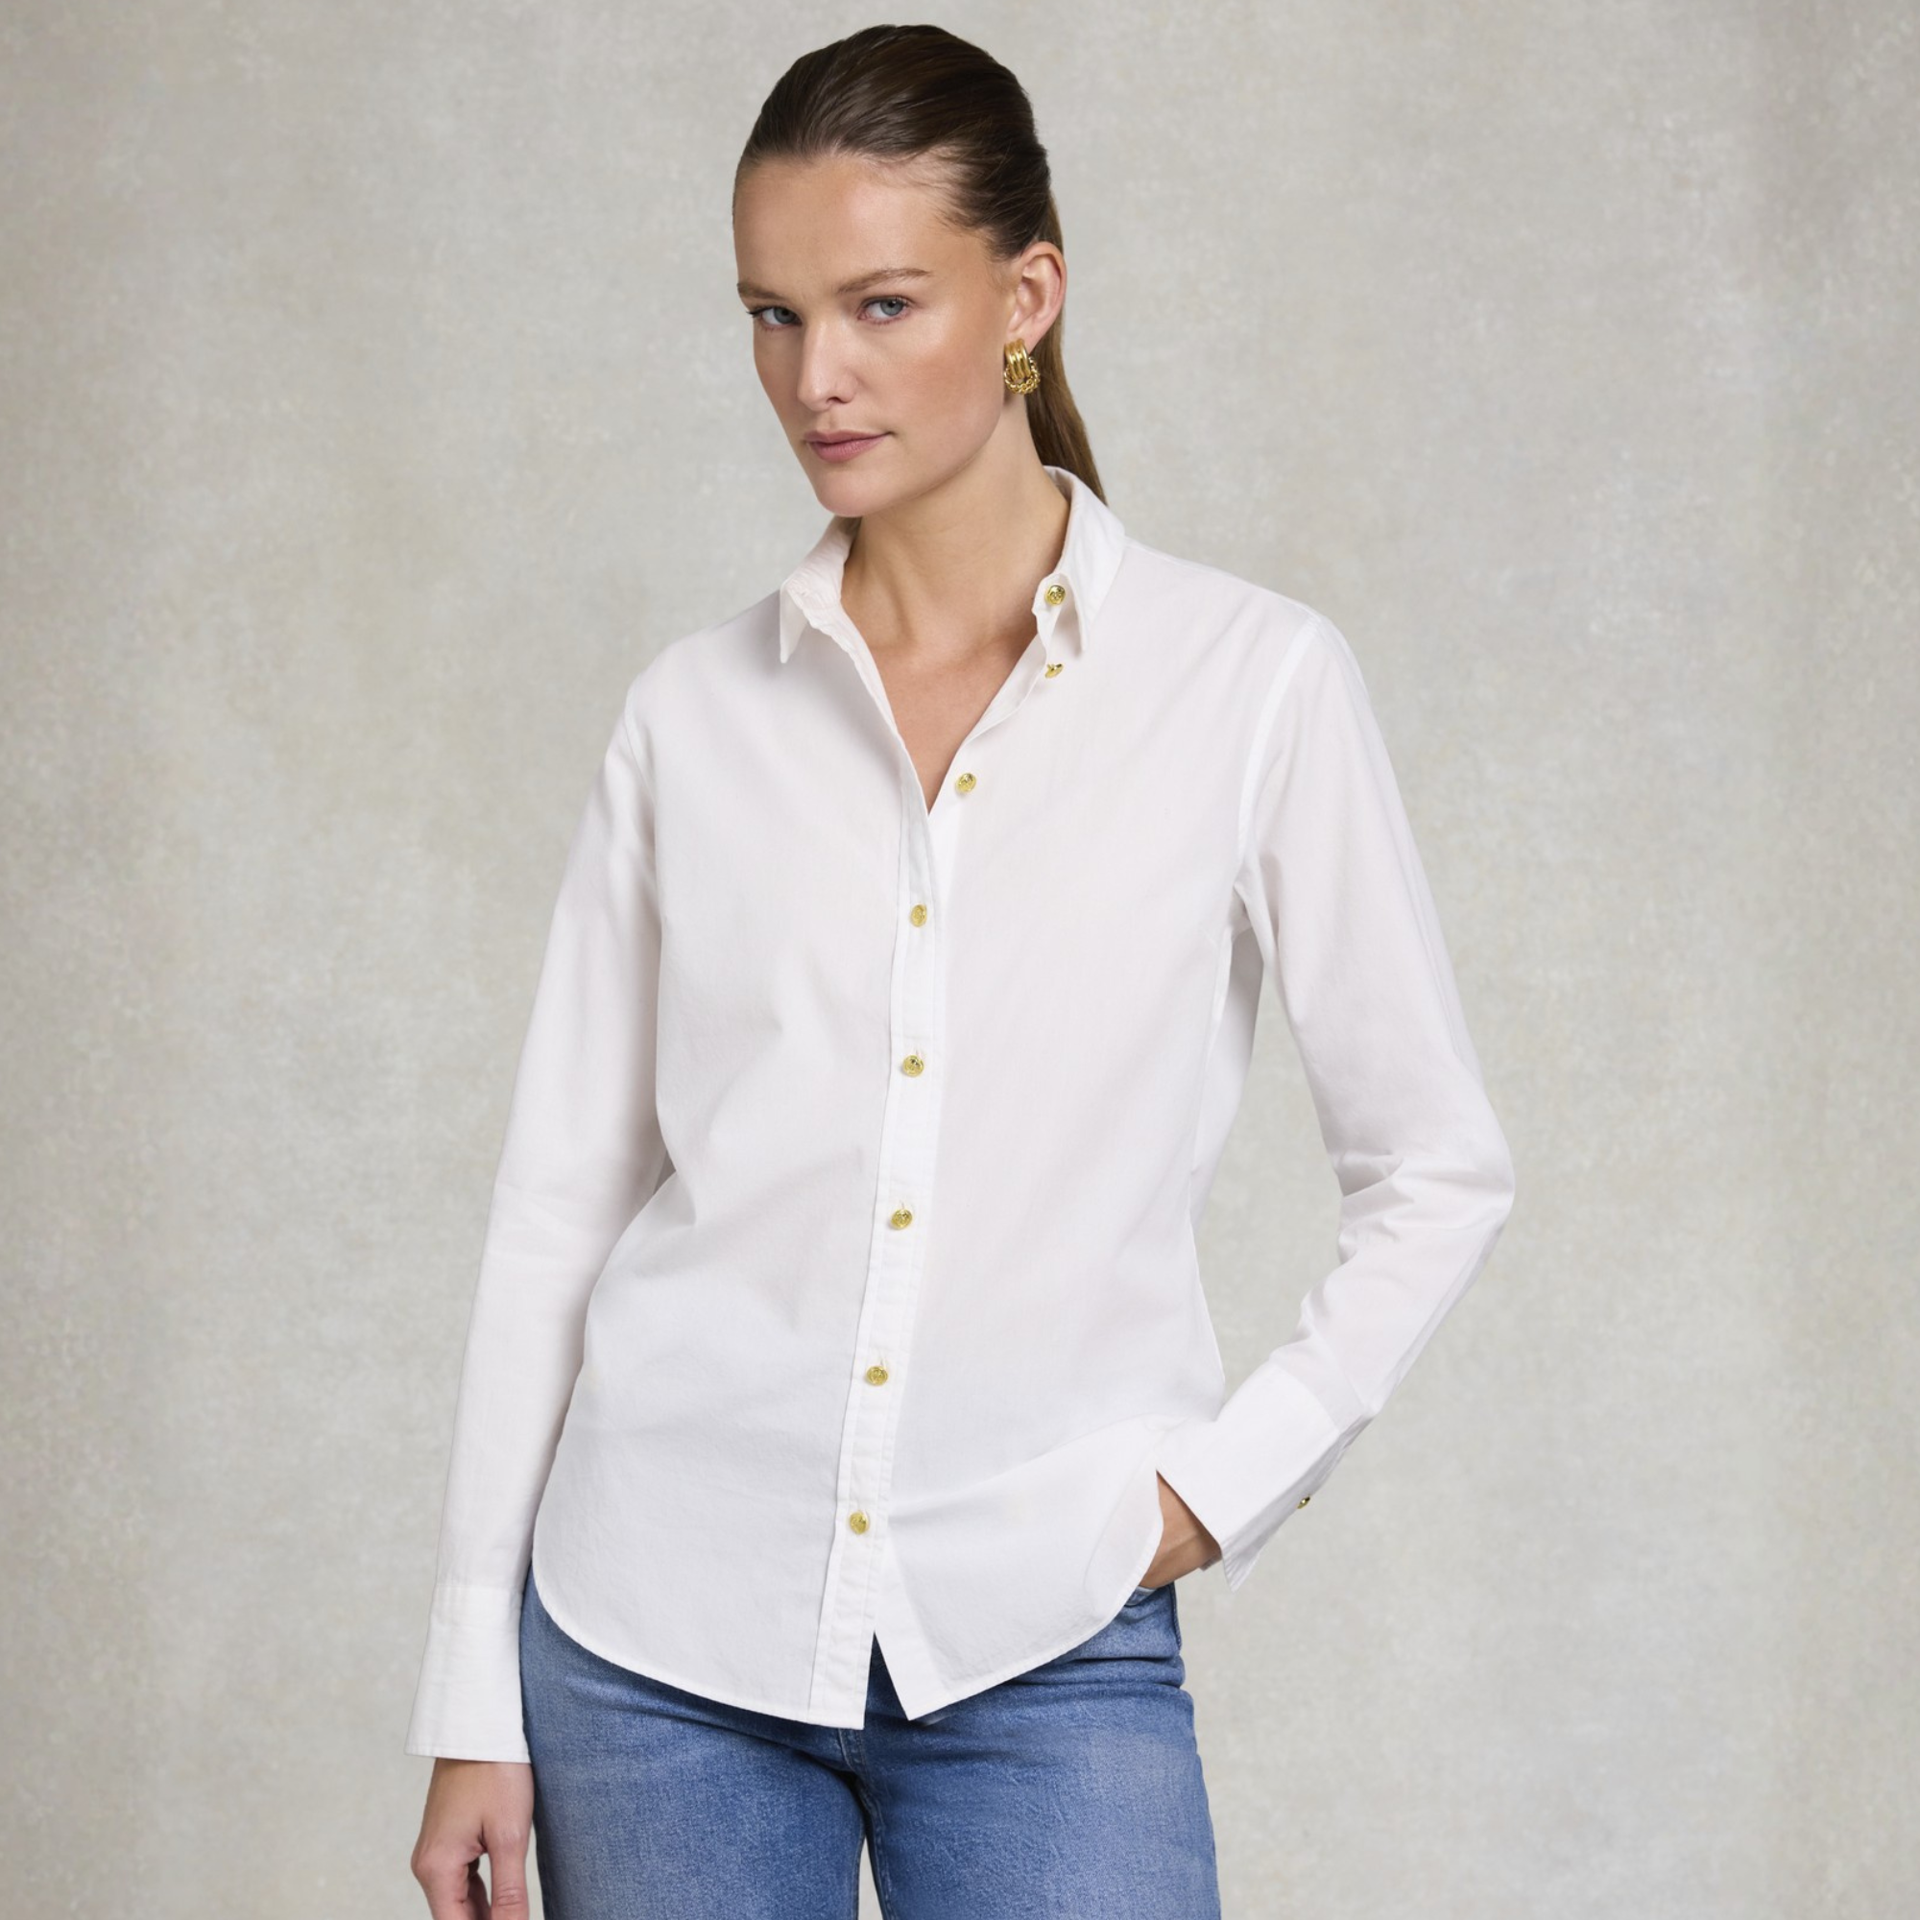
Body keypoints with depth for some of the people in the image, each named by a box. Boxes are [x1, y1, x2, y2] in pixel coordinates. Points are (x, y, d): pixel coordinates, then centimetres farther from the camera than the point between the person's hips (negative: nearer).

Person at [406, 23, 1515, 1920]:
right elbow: (560, 1197, 5)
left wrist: (1222, 1480, -4)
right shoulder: (694, 710, 4)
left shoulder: (1251, 681, -2)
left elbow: (1435, 1174, 5)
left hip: (1037, 1641, -2)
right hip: (664, 1621, 2)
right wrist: (473, 1705, 3)